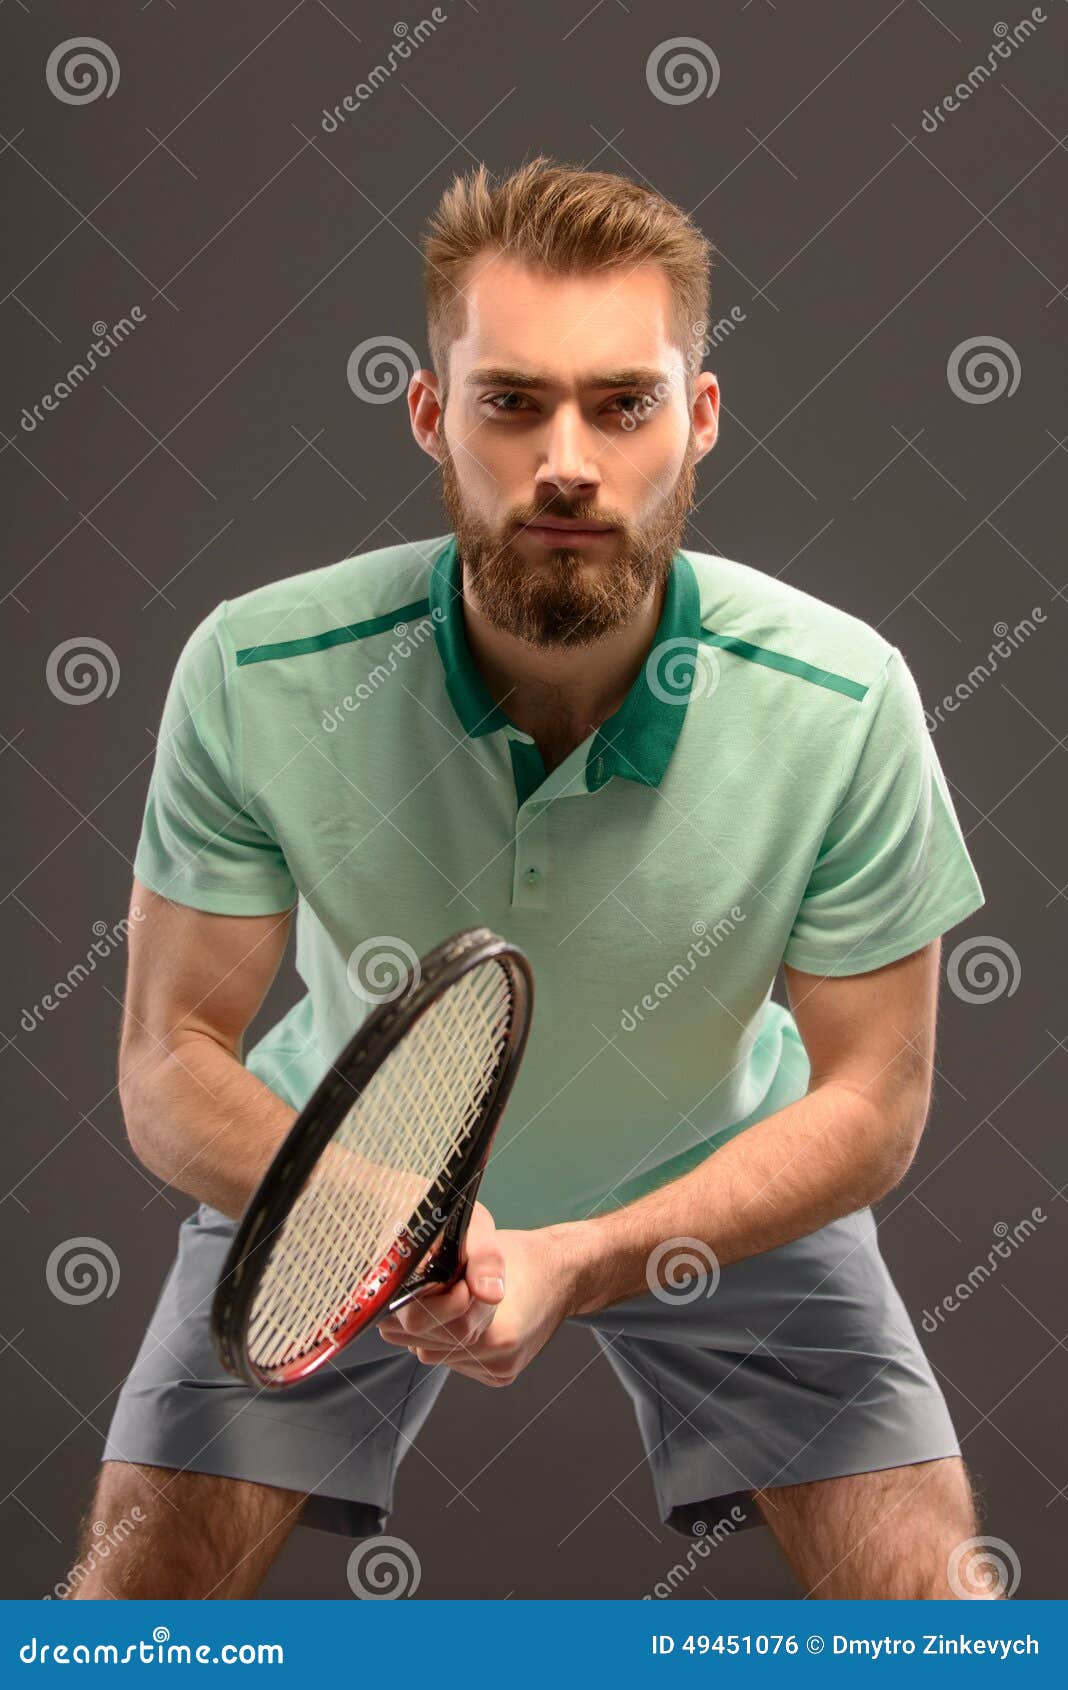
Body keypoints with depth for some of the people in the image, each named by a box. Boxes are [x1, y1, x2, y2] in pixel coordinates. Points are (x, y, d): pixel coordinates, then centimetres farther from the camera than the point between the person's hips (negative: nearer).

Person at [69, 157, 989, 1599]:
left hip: (719, 1183, 1)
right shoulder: (255, 677, -28)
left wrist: (582, 1260, -35)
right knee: (140, 1579, -7)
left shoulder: (845, 703, -29)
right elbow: (171, 1060, -22)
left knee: (925, 1596, -8)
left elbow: (869, 1097, -20)